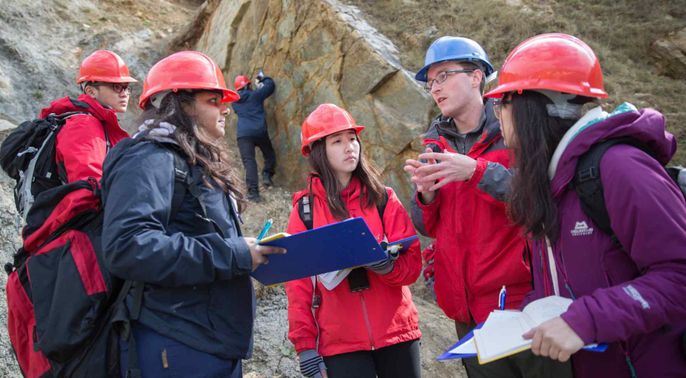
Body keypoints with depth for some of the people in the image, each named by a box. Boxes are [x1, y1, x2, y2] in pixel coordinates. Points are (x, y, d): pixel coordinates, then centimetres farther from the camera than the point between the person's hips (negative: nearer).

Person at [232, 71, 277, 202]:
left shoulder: (234, 101, 15)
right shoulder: (255, 94, 5)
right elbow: (270, 85, 12)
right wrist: (262, 78, 32)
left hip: (243, 134, 2)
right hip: (259, 131, -1)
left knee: (249, 161, -4)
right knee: (269, 154, 22)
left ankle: (253, 192, -14)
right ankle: (267, 175, 0)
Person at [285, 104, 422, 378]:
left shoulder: (383, 199, 2)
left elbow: (413, 264, -1)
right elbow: (298, 282, 0)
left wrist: (387, 265, -22)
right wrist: (305, 345, -3)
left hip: (396, 332, 2)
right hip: (340, 345, -1)